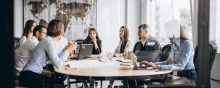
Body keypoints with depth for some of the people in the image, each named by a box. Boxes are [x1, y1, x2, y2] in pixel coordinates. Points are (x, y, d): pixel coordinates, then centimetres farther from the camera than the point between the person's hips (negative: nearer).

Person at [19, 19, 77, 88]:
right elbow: (58, 64, -19)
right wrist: (67, 50, -8)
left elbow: (56, 58, 11)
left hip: (33, 74, 9)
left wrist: (66, 49, 19)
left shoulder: (50, 41, 12)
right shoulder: (49, 42, -14)